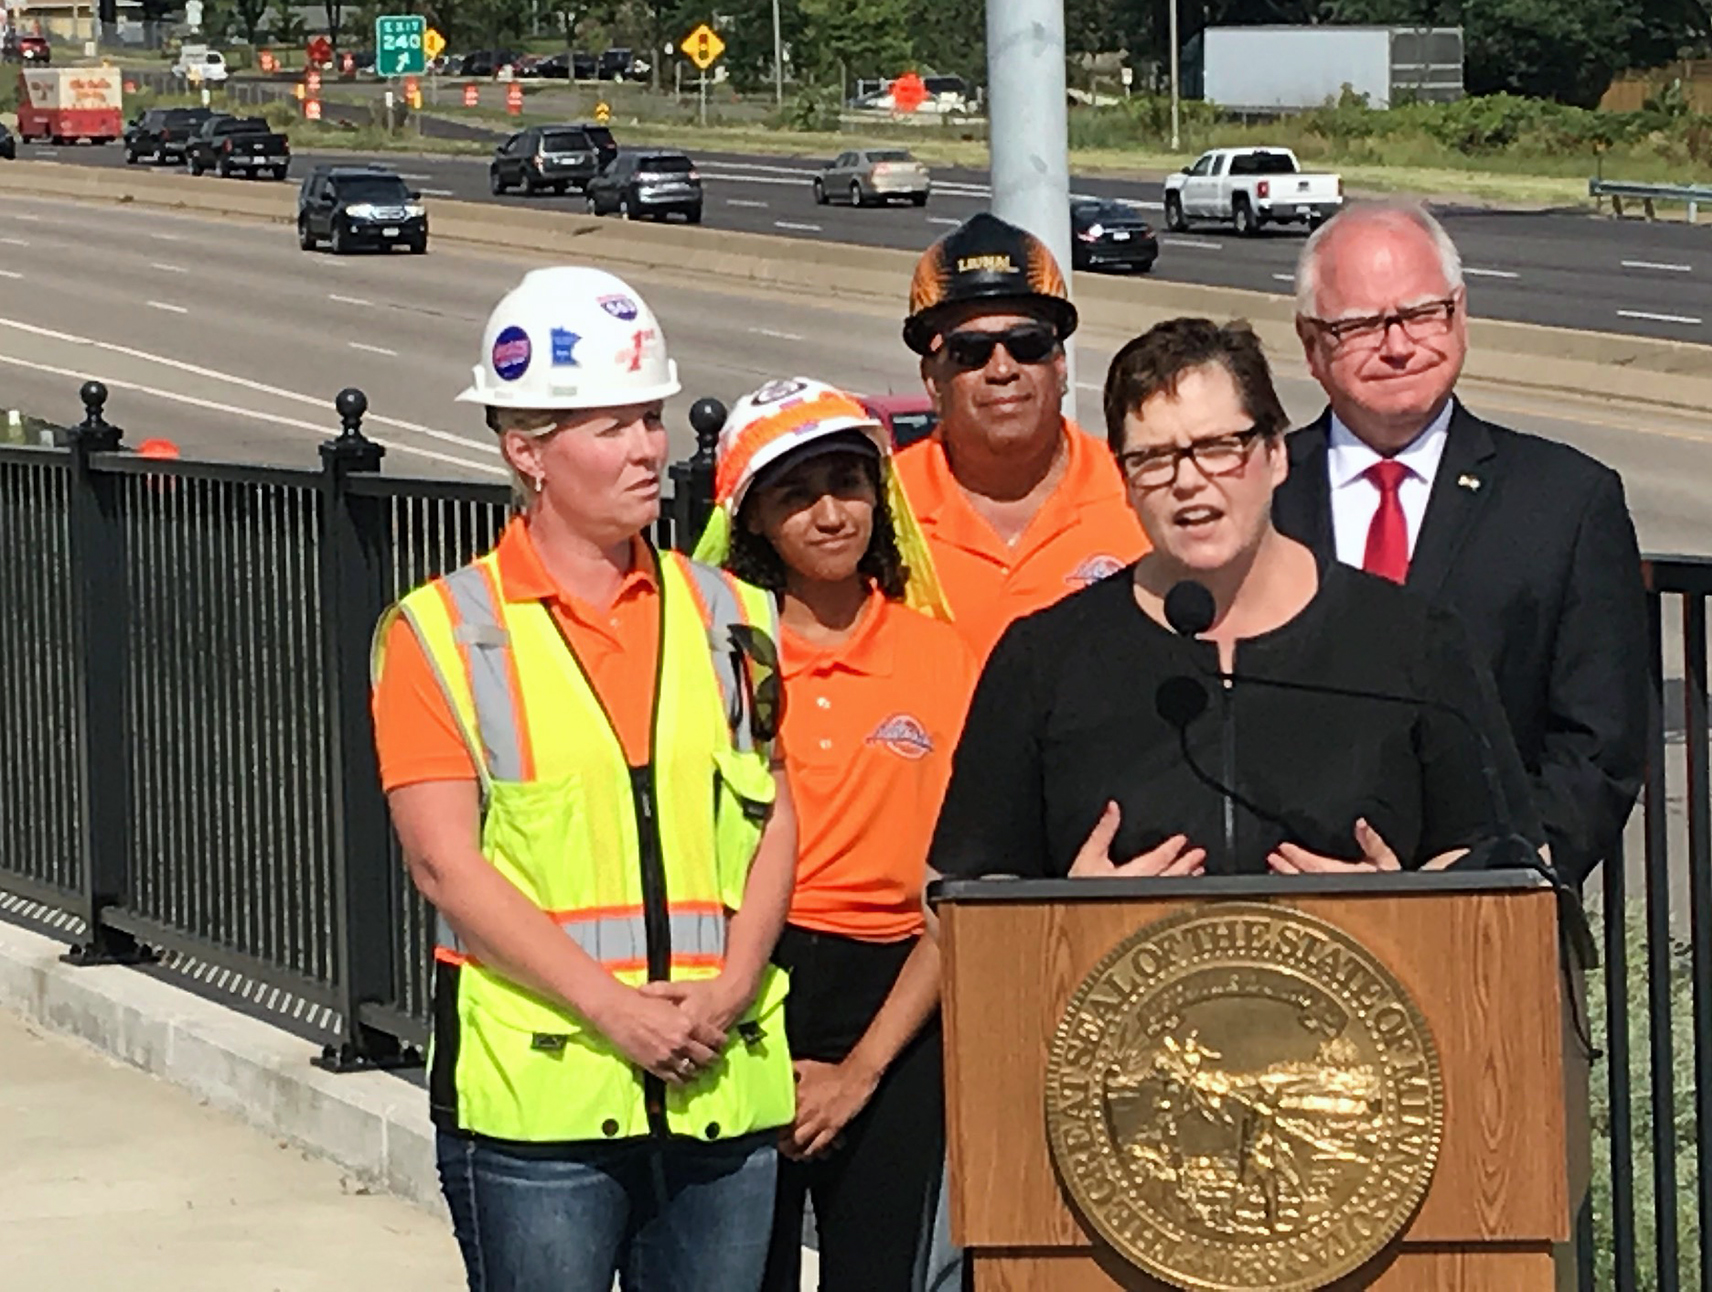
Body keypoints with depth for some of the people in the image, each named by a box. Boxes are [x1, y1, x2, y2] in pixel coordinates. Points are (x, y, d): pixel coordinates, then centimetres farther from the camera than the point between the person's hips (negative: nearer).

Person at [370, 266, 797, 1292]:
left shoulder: (726, 616, 13)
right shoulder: (444, 633, 0)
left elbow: (774, 821, 11)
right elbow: (448, 862, -7)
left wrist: (732, 986, -7)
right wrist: (615, 1008, -15)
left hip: (724, 1083, 4)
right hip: (537, 1089, -4)